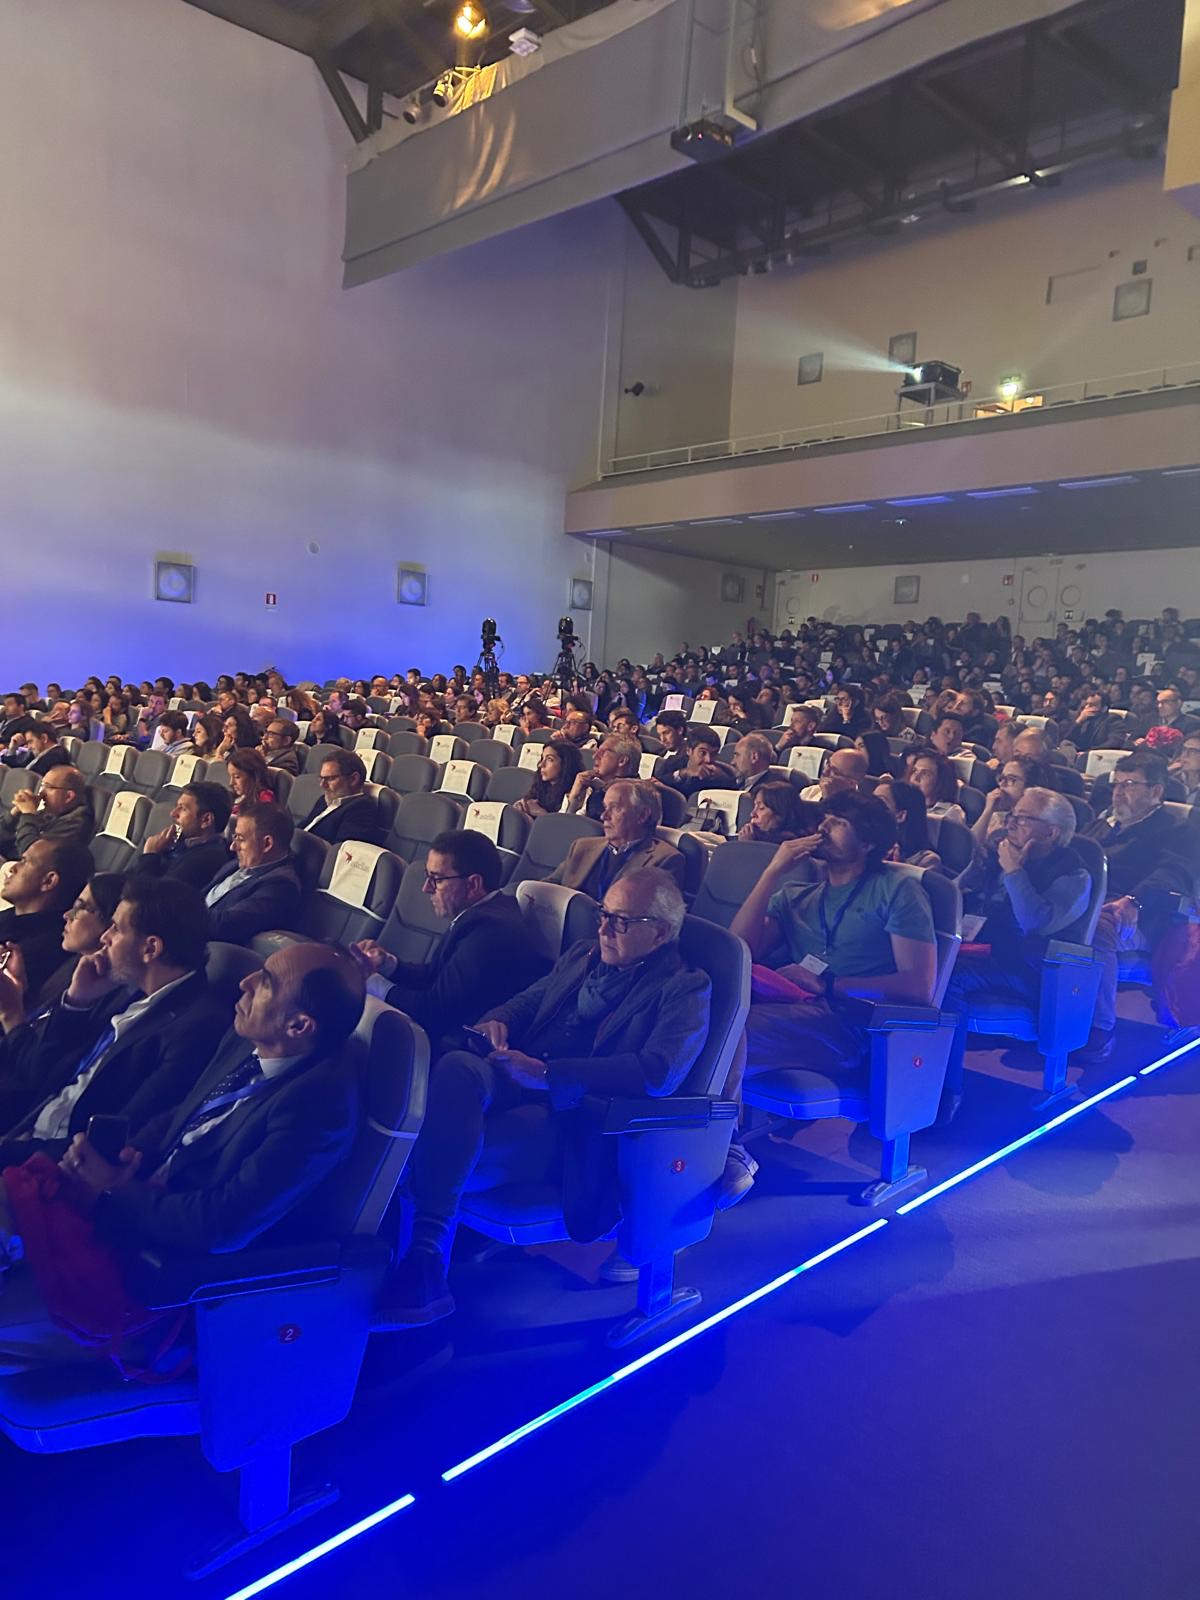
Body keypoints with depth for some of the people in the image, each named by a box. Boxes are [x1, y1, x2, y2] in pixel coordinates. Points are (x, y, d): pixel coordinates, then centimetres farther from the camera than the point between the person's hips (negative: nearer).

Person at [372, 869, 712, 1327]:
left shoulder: (686, 990, 0)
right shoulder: (583, 954, 23)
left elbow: (658, 1073, -17)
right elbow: (527, 1000, 28)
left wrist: (547, 1074, -22)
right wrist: (498, 1020, 0)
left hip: (575, 1118, -6)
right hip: (514, 1081, 6)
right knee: (456, 1066, -31)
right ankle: (424, 1256, -34)